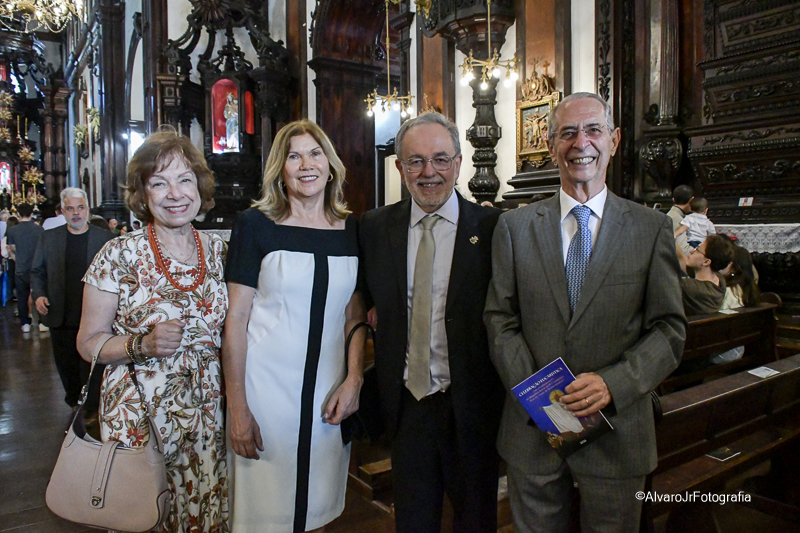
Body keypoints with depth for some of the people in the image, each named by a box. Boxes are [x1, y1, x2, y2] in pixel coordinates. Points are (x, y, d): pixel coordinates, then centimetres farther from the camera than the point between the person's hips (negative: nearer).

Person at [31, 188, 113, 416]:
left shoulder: (105, 238, -1)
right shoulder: (48, 237, 6)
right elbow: (37, 272, 11)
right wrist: (38, 295, -5)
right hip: (60, 317, 3)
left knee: (92, 365, 2)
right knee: (66, 364, 14)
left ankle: (93, 409, 17)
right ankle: (73, 402, 35)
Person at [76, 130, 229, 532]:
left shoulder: (217, 250, 1)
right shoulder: (120, 254, -10)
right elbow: (88, 342, -4)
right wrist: (142, 344, -21)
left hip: (207, 413, 3)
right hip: (138, 417, -3)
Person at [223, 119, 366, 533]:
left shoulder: (351, 231, 4)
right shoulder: (255, 225, -6)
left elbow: (355, 316, 10)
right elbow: (235, 318, -7)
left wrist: (353, 380, -2)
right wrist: (237, 407, -9)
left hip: (330, 389, 3)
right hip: (266, 385, -3)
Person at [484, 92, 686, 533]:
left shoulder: (652, 228, -1)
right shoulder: (514, 226, 1)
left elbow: (669, 328, -2)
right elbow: (500, 320, -1)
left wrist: (612, 383, -17)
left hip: (616, 430, 0)